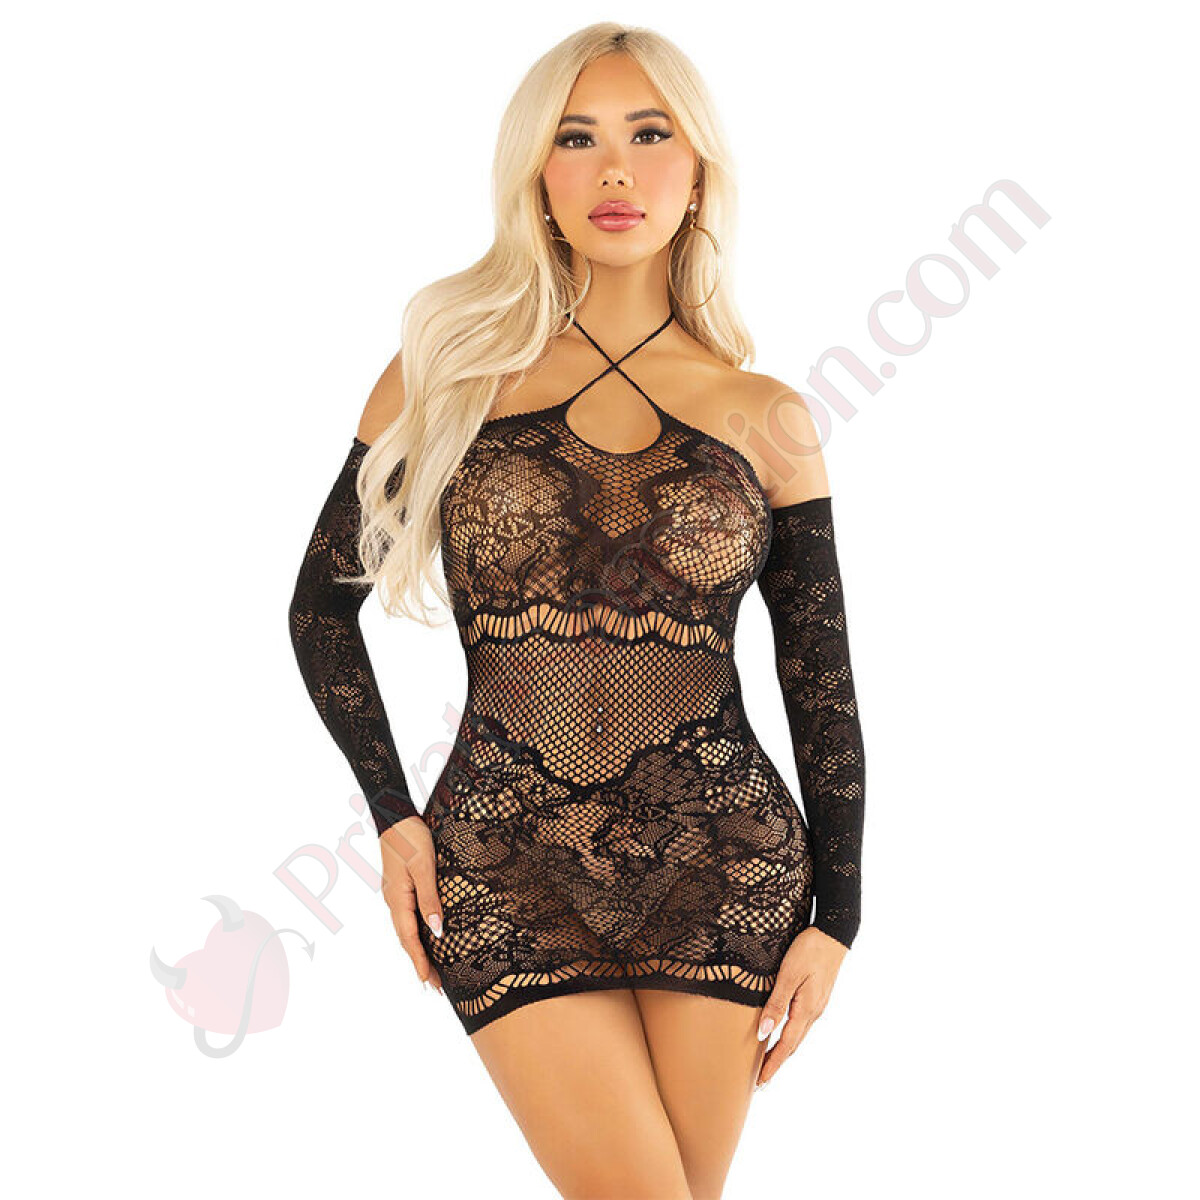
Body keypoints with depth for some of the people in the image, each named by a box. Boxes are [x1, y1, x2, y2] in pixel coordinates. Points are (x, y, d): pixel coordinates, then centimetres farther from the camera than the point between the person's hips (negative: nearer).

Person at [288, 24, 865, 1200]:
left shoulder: (766, 417, 3)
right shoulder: (451, 369, 2)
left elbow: (821, 681, 7)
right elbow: (323, 601, 9)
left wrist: (836, 917, 4)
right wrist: (394, 815, 1)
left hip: (724, 871, 1)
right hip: (506, 873, -1)